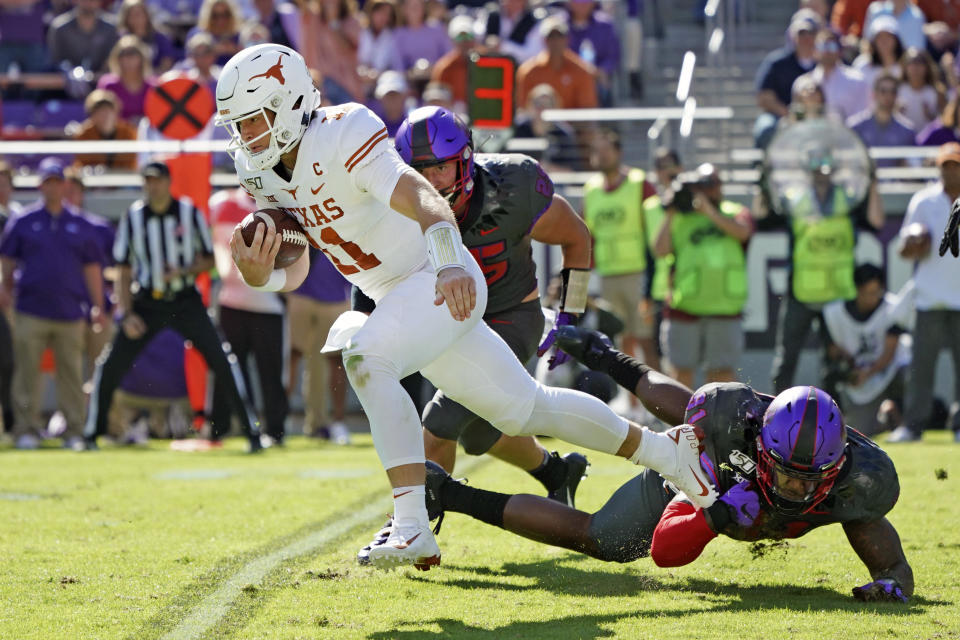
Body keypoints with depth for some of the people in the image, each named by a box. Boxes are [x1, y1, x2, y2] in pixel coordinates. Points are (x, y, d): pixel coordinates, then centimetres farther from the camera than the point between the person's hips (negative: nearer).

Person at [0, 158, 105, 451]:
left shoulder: (80, 225, 10)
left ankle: (73, 432, 5)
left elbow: (92, 268, 13)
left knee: (71, 374, 1)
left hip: (70, 313, 1)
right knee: (26, 372, -2)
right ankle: (25, 430, 3)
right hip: (31, 313, -1)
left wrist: (97, 307, 8)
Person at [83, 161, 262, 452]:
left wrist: (184, 271, -17)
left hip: (186, 303, -1)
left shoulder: (190, 213, -4)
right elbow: (124, 272, 3)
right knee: (110, 368, -5)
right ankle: (92, 433, 11)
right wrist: (126, 314, -7)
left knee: (223, 362, -13)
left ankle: (252, 430, -5)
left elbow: (209, 260, 4)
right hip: (146, 304, 1)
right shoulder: (133, 217, -1)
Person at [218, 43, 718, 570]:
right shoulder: (264, 175, 2)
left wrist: (450, 264, -55)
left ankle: (412, 529, -34)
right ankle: (663, 451, 32)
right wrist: (256, 274, -16)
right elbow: (294, 272, 8)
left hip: (445, 283, -9)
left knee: (365, 358, -31)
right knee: (524, 408, 15)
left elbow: (423, 198, -37)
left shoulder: (342, 137, -23)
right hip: (399, 300, 9)